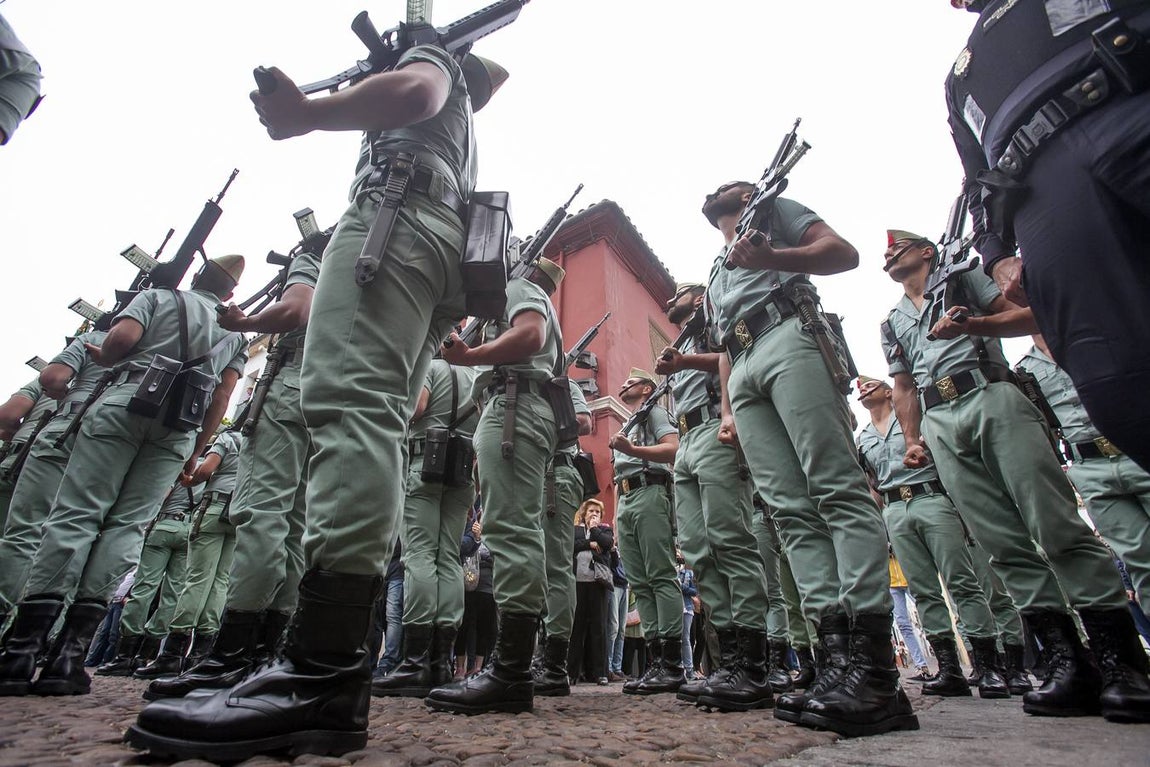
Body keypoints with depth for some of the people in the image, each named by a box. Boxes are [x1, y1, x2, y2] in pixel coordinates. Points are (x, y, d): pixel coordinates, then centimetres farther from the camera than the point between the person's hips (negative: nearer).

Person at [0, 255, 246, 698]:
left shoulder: (157, 297, 16)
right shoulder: (235, 333, 22)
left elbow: (124, 335, -4)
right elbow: (223, 395, 11)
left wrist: (102, 357, 18)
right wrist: (195, 453, 15)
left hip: (128, 401, -2)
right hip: (180, 427, 2)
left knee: (75, 513, -4)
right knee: (127, 525, -1)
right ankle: (69, 654, -6)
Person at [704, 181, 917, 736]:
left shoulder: (774, 208, 23)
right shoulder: (715, 276, 38)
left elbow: (844, 252, 6)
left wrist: (770, 259, -11)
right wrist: (727, 411, 15)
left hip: (789, 336, -6)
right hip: (744, 372, 7)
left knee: (838, 489, -17)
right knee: (790, 509, -7)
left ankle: (875, 665, -20)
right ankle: (840, 656, -9)